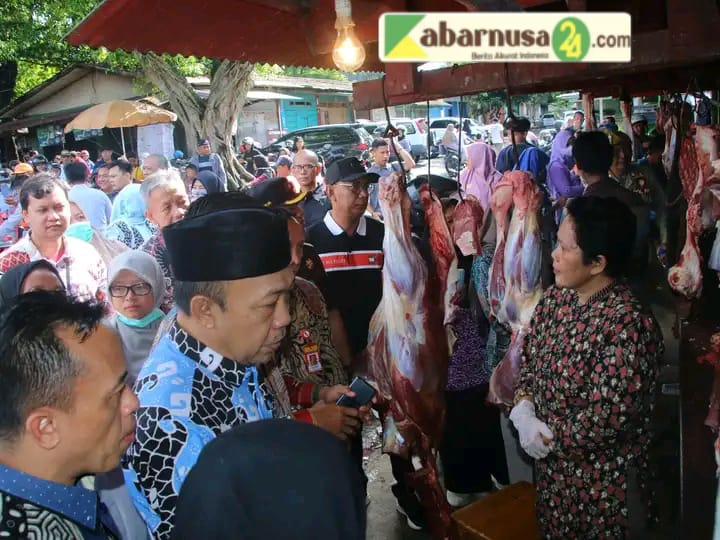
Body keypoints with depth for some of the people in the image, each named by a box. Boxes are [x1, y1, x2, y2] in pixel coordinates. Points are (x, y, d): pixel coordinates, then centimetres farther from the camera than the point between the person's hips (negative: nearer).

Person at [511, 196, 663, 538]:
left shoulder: (628, 324, -27)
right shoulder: (556, 297, -2)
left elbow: (609, 417, -27)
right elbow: (529, 359, 5)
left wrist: (546, 438, -17)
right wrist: (523, 409, -12)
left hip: (599, 475, -7)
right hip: (549, 461, 7)